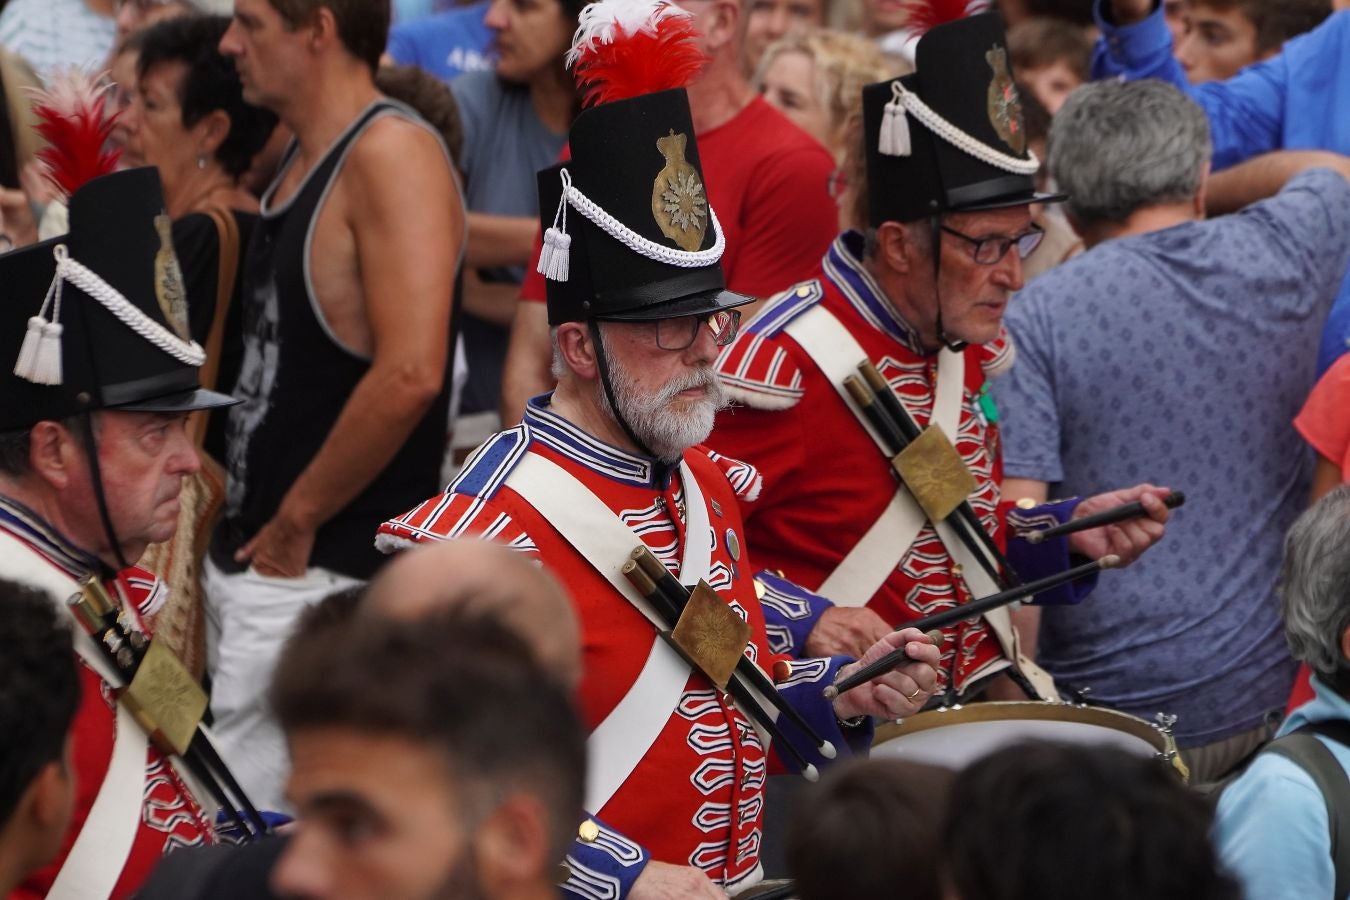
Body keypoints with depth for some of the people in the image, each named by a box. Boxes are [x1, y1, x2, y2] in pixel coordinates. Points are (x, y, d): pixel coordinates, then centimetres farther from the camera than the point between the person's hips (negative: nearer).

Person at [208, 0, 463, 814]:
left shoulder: (391, 154, -15)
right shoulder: (302, 162, 14)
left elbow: (410, 374, -26)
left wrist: (297, 522, -17)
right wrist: (243, 526, 11)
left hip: (323, 573, -10)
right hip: (250, 561, 10)